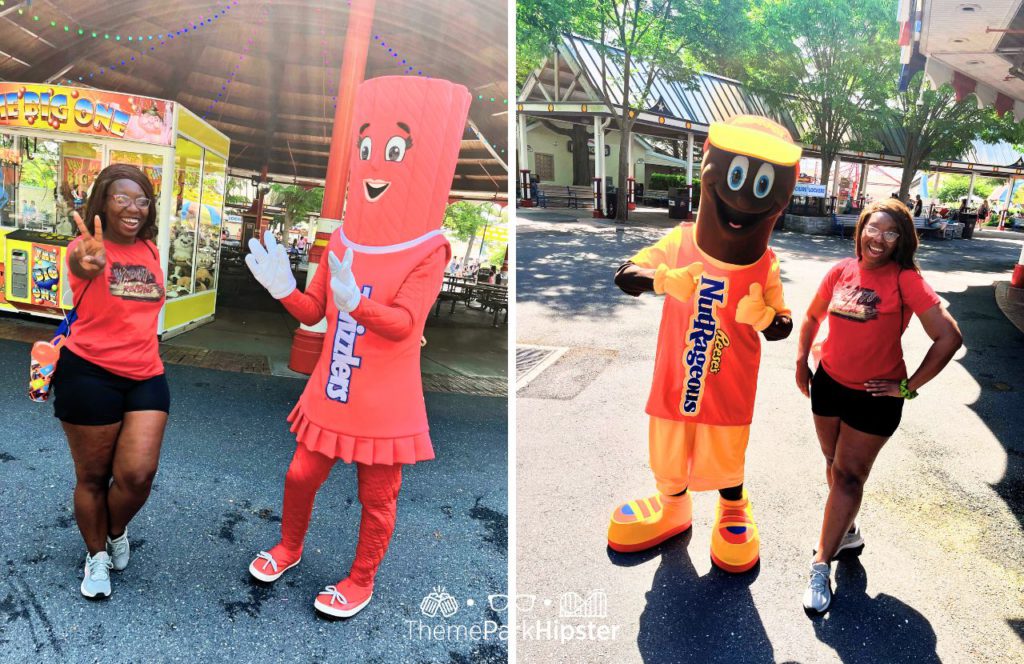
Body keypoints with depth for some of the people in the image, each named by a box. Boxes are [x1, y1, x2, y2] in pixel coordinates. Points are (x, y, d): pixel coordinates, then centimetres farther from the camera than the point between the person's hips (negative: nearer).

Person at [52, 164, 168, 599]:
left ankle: (117, 532, 28)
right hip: (91, 375, -4)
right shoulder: (87, 248, -11)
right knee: (92, 476, 9)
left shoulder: (150, 250, 6)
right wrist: (90, 262, -60)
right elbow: (83, 265, -38)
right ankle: (96, 555, 32)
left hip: (146, 376, 4)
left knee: (138, 474, -4)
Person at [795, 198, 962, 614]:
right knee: (834, 463, 19)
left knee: (849, 475, 1)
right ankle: (847, 531, 42)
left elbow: (949, 337, -18)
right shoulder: (841, 271, -3)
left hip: (875, 395, -4)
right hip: (828, 384, 5)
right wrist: (801, 363, 5)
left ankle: (821, 566, 10)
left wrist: (908, 387, -16)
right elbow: (812, 318, 12)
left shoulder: (906, 281, -16)